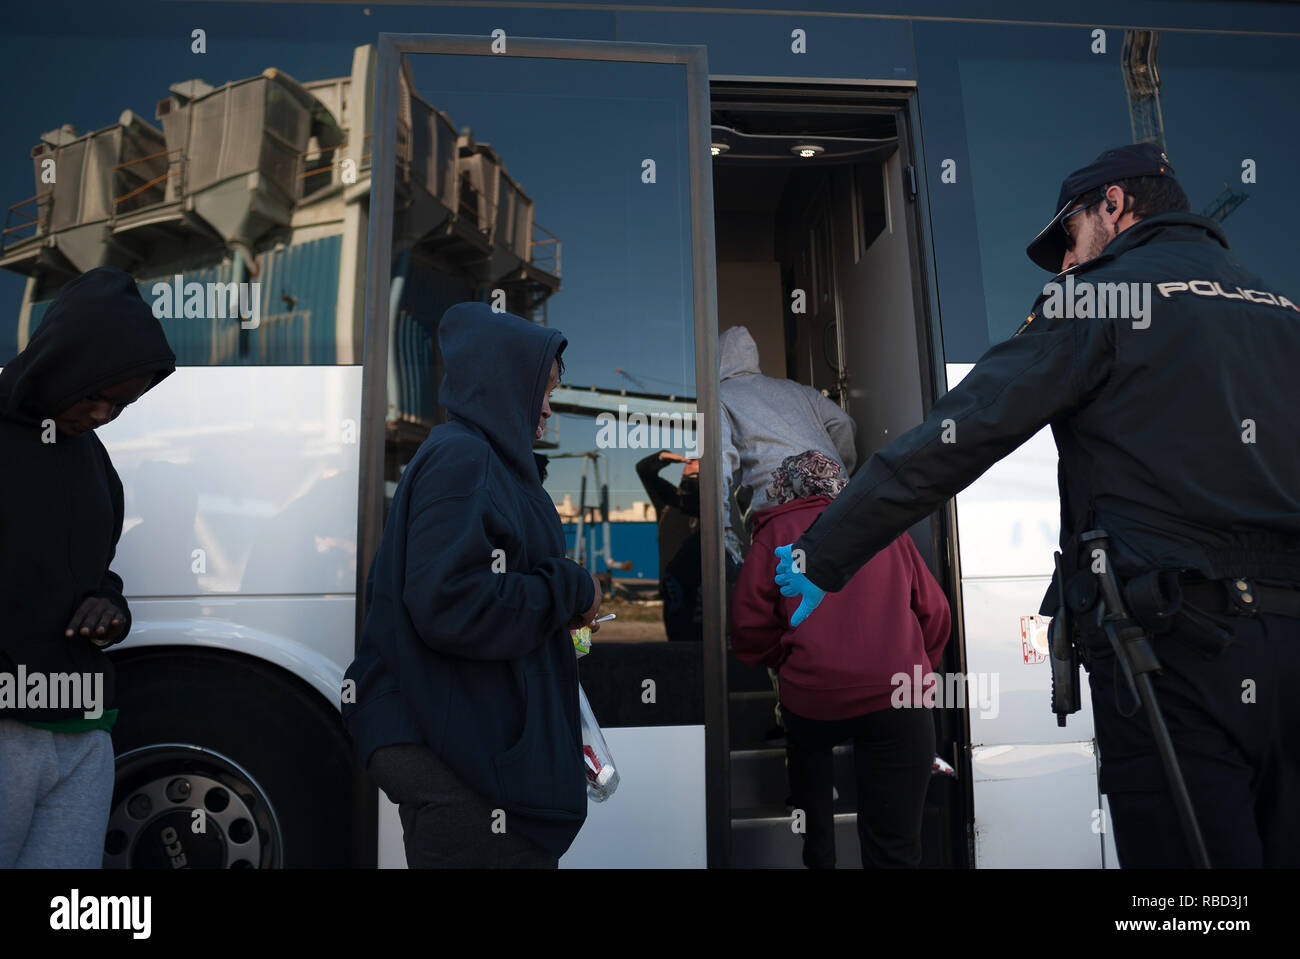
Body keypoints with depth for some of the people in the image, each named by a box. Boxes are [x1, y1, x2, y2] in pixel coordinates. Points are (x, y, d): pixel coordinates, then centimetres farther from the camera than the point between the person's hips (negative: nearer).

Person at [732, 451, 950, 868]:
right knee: (894, 849, 6)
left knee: (805, 739, 33)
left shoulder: (776, 532, 6)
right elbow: (935, 613, 13)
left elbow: (749, 630, 0)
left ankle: (818, 857, 34)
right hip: (899, 696, 1)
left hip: (812, 697, 0)